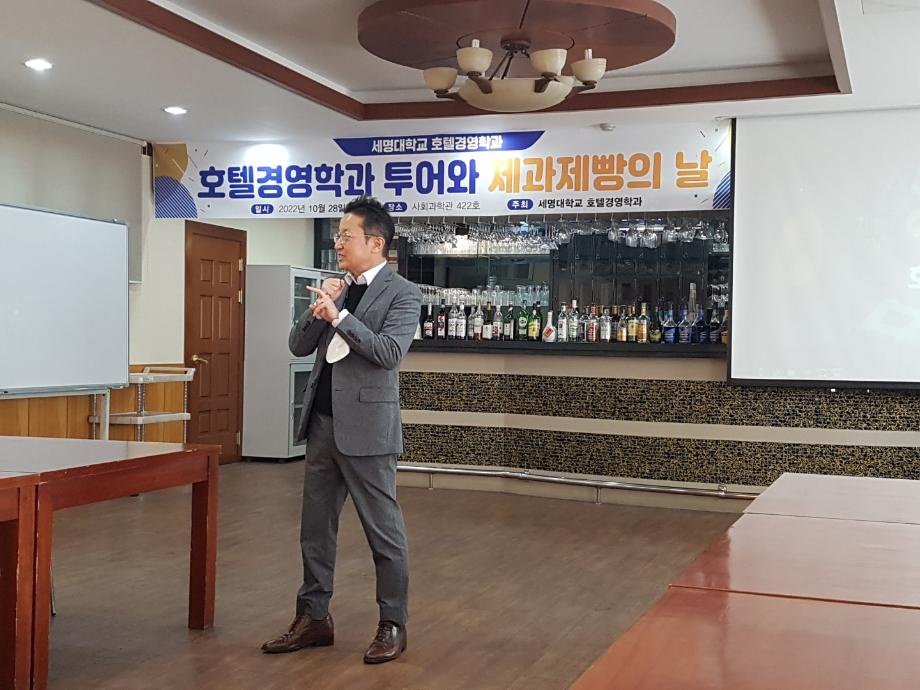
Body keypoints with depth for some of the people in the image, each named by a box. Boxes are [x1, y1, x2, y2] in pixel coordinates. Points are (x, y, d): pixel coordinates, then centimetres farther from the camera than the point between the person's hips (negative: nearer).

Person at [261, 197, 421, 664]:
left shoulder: (402, 293, -6)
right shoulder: (337, 288, 13)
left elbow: (389, 352, -20)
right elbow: (298, 346, 10)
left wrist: (338, 315, -21)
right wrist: (318, 309, -6)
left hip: (365, 426, -7)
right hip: (322, 422, 7)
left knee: (383, 529, 3)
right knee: (315, 527, 12)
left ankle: (393, 625, 15)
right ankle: (314, 617, 24)